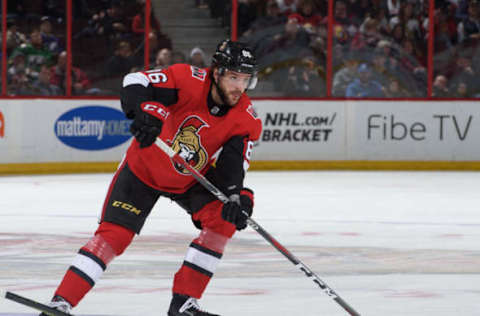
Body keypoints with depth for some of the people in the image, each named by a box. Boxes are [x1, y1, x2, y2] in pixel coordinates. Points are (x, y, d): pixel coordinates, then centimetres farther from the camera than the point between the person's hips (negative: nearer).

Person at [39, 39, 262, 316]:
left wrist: (237, 197, -37)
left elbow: (234, 168, -18)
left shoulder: (246, 119, -17)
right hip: (144, 168, -3)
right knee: (114, 233, -12)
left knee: (223, 219, -18)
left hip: (193, 179, 3)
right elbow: (134, 82, -29)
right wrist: (145, 111, -48)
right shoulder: (190, 80, -27)